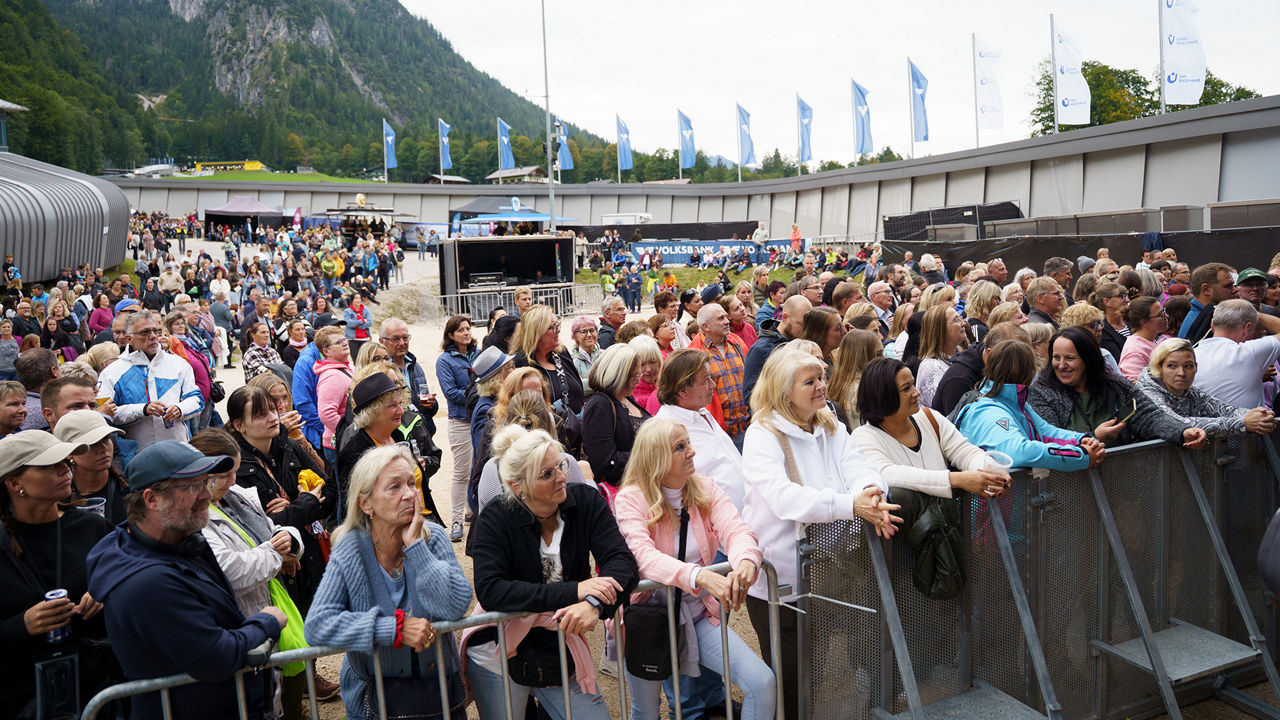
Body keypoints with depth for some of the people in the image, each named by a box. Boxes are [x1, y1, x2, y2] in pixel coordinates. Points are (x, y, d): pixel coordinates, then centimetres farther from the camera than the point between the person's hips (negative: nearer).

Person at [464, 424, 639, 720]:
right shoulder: (495, 520, -14)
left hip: (562, 653, 2)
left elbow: (621, 560, -17)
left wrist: (594, 603, -37)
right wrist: (573, 591, -31)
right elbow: (489, 591, -26)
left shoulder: (586, 501, -8)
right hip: (498, 655, -2)